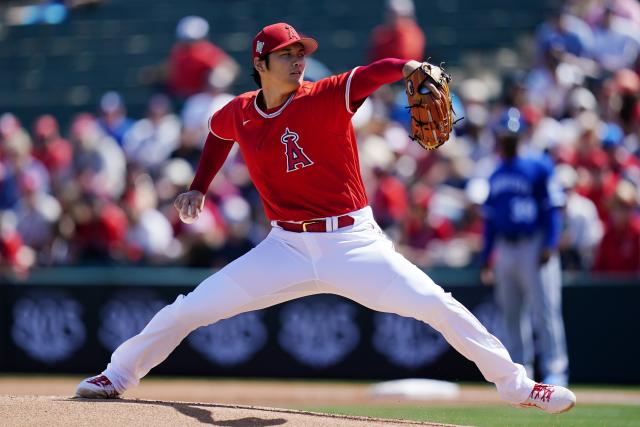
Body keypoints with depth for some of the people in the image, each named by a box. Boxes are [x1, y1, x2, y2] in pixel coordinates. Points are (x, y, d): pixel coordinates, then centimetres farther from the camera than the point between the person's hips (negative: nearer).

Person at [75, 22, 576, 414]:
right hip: (287, 248, 3)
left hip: (354, 243, -3)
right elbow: (219, 134, 26)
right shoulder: (238, 114, 1)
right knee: (188, 310, -1)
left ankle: (515, 384, 0)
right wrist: (199, 187, 16)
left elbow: (376, 72, -29)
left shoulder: (327, 98, -11)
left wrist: (412, 68, -50)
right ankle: (118, 375, 18)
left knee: (439, 306, -14)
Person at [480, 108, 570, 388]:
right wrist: (486, 257, 17)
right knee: (511, 314, 7)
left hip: (534, 246, -7)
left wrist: (549, 245, -17)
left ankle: (555, 370, -9)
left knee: (545, 311, -9)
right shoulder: (495, 176, 17)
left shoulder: (539, 167, -2)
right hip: (505, 249, 7)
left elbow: (553, 208, -7)